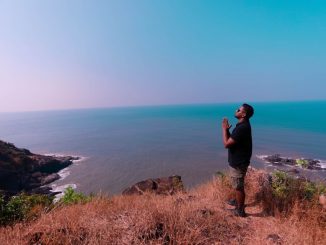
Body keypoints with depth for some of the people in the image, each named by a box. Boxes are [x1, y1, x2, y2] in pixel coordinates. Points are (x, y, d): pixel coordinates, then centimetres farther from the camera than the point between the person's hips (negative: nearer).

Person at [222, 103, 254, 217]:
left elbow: (226, 144, -27)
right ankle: (238, 201, 45)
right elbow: (231, 139, 13)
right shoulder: (243, 125, 5)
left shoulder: (242, 128, -28)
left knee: (238, 186, 6)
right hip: (238, 161, 10)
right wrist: (227, 129, 0)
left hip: (238, 163, -10)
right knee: (237, 185, 26)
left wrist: (224, 129, -16)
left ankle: (240, 211, 22)